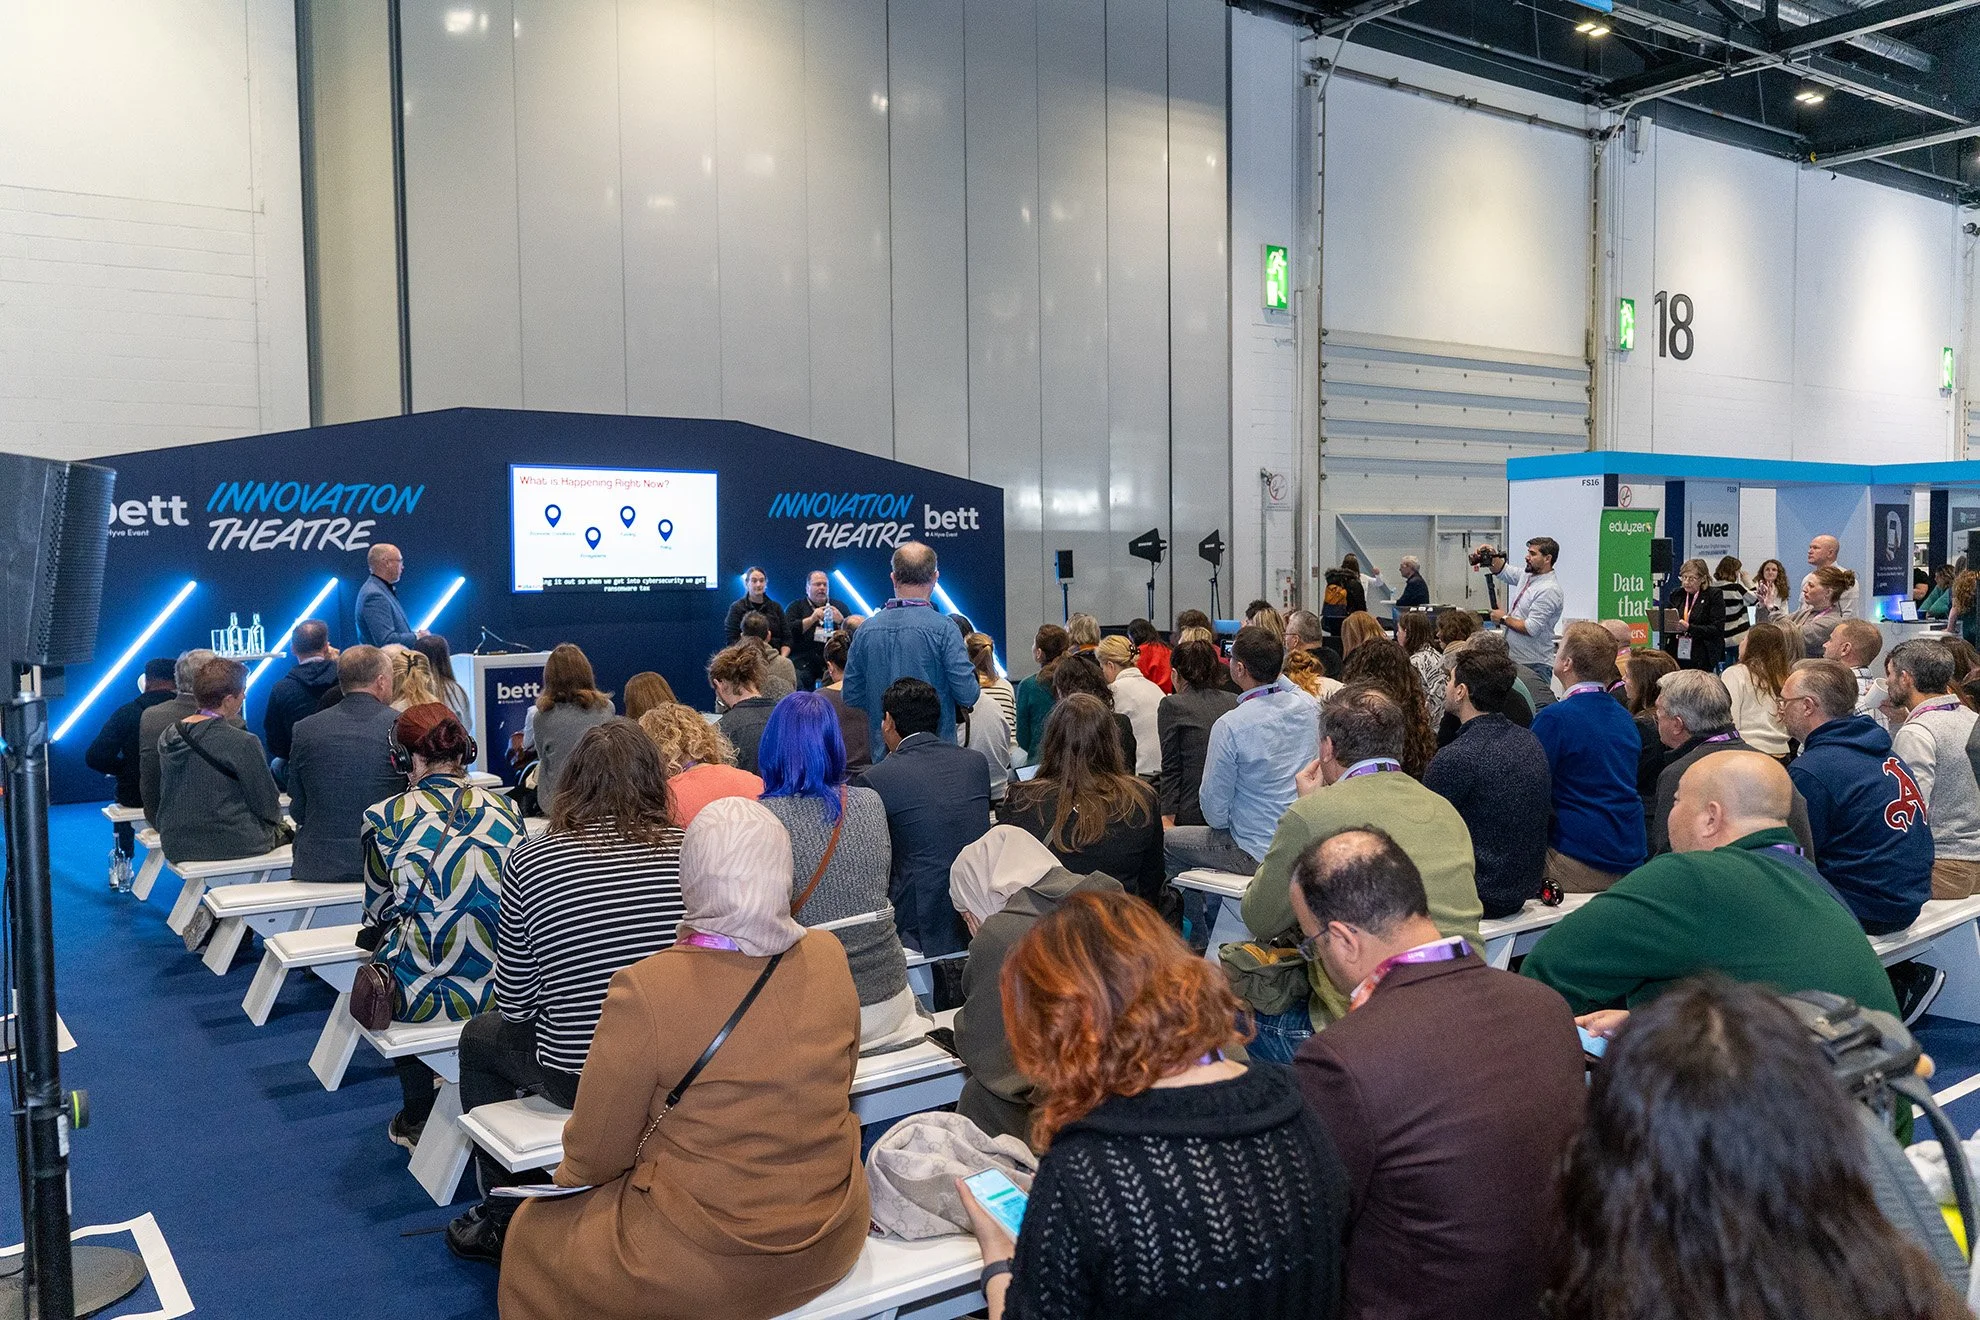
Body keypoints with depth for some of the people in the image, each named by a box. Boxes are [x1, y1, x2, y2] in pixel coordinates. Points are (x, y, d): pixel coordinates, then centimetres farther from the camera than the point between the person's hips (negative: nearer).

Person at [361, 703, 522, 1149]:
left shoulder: (386, 816, -5)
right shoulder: (505, 809, 3)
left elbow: (379, 911, 8)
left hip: (422, 994, -2)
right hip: (500, 991, 3)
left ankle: (418, 1117, 36)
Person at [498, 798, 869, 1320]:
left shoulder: (645, 989, -22)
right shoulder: (829, 959, -9)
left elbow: (594, 1158, -11)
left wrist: (571, 1172, 11)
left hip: (709, 1261, -5)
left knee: (533, 1233, 23)